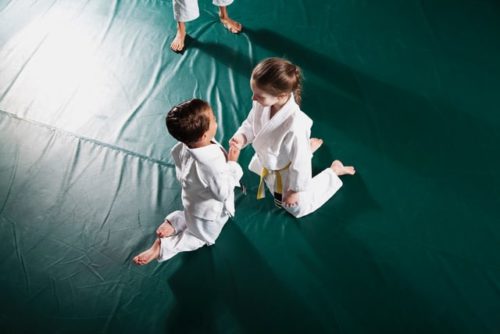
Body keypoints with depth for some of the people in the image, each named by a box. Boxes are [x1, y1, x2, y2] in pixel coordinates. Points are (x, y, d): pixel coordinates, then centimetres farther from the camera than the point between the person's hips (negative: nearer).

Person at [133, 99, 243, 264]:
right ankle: (162, 247, 10)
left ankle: (173, 221, 17)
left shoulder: (182, 148, -20)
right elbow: (223, 193, -29)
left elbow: (181, 176, -3)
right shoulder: (212, 165, -44)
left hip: (192, 201, 7)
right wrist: (232, 163, -25)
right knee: (203, 236, 22)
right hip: (210, 212, -6)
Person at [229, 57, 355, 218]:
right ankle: (308, 146, 39)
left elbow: (299, 162, -30)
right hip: (267, 160, 7)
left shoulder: (295, 125, -46)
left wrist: (295, 190, -15)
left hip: (288, 171, -6)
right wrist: (241, 138, -28)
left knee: (297, 208, 18)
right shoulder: (261, 104, -28)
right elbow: (250, 124, -6)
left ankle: (334, 170, 29)